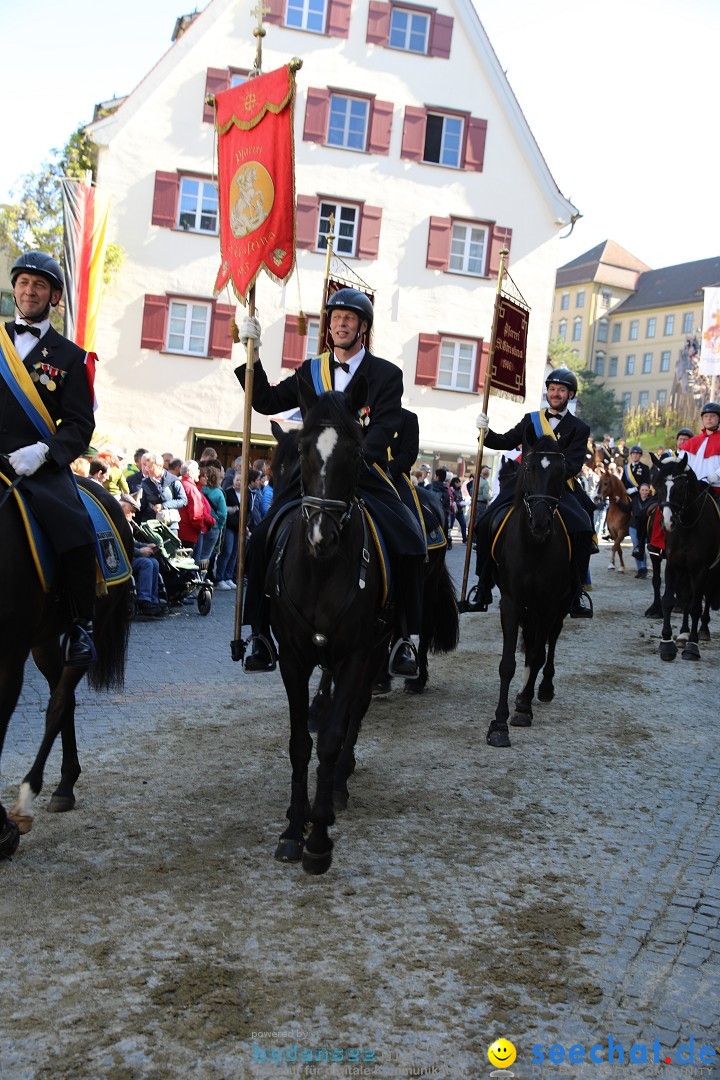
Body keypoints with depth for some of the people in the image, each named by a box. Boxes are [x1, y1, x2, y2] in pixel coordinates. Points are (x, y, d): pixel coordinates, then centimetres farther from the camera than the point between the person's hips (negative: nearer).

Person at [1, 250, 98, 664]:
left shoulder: (70, 357, 10)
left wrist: (41, 453, -15)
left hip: (41, 467, -2)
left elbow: (80, 425, 2)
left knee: (77, 532, -27)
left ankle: (81, 625, -7)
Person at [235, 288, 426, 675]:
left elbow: (383, 430, -9)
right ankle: (261, 636, -4)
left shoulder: (387, 375, 3)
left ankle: (403, 640, -7)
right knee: (263, 539, -15)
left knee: (409, 544, -22)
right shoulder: (310, 371, 14)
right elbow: (267, 402, 14)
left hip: (364, 476, -2)